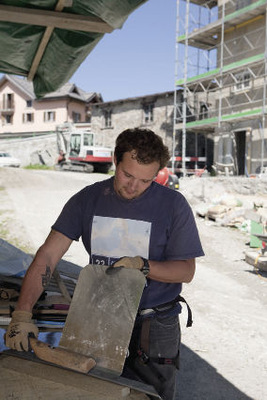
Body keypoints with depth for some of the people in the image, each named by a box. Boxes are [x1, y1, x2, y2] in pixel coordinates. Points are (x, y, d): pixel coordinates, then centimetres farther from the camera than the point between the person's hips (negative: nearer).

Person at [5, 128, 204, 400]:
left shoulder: (174, 205, -12)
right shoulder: (87, 199, -6)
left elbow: (186, 270, -7)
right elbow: (48, 255, -10)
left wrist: (143, 266, -25)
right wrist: (22, 314, -20)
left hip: (154, 326, -2)